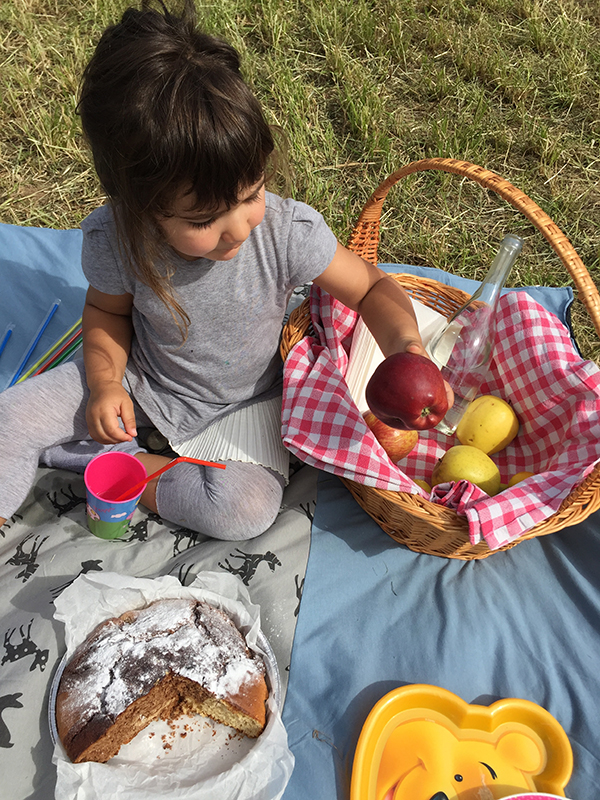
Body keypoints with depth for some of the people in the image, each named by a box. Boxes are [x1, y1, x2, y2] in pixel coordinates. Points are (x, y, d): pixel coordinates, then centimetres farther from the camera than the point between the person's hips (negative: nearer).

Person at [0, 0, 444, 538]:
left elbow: (372, 287, -16)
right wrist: (105, 382, -16)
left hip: (242, 401, -1)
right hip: (142, 379, 2)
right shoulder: (114, 239, -22)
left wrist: (407, 347, -35)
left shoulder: (290, 231, -29)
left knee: (248, 510, -24)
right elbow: (107, 310, -1)